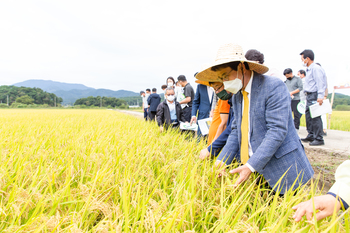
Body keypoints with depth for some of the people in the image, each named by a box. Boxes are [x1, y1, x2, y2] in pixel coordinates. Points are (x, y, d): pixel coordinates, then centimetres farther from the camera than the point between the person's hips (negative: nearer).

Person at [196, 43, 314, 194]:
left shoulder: (274, 87, -16)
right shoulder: (237, 96, 9)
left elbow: (277, 131, -22)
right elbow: (236, 131, 9)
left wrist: (251, 166, -27)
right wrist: (222, 161, -4)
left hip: (281, 170, -6)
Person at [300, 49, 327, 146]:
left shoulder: (316, 68, -11)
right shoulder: (309, 69, 20)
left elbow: (320, 83, -18)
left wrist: (320, 96, -25)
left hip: (314, 96, -10)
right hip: (309, 96, 10)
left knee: (315, 117, -9)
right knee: (308, 116, 12)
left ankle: (319, 139, -5)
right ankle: (311, 136, 22)